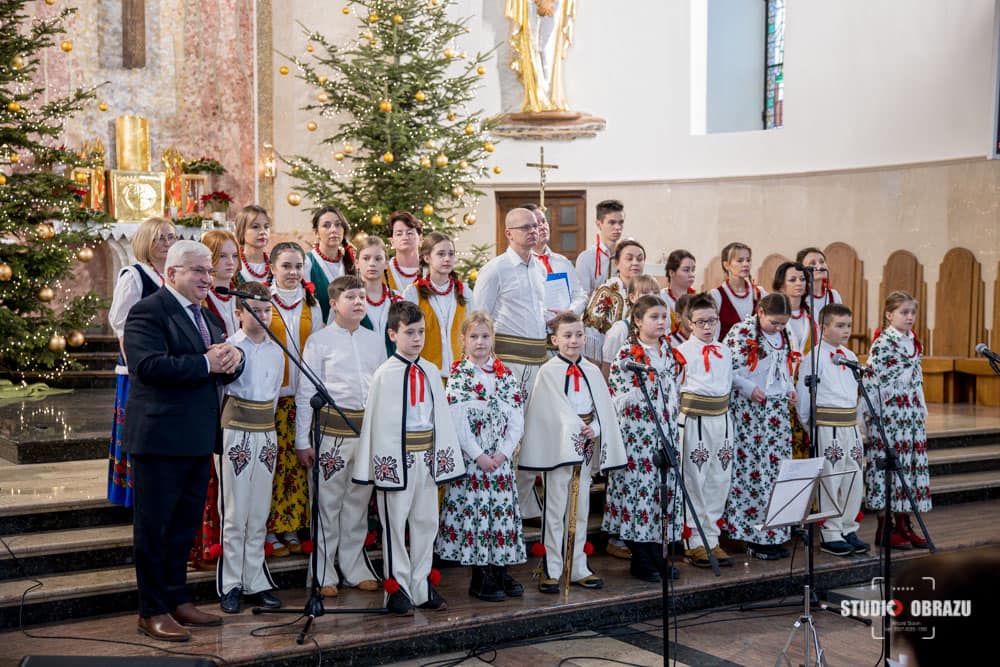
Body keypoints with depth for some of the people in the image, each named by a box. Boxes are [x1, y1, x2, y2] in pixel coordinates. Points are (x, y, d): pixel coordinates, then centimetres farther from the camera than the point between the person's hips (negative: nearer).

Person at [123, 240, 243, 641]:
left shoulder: (206, 316, 17)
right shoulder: (148, 312, -11)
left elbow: (225, 365, 16)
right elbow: (149, 365, -25)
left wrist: (233, 359, -7)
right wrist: (206, 363, -22)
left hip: (197, 439, 9)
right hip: (159, 438, -9)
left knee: (186, 524, 17)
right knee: (154, 525, 2)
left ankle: (178, 599, 29)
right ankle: (152, 612, 11)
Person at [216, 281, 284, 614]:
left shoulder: (276, 351, 10)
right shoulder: (228, 346, -6)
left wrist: (264, 418, 10)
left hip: (266, 433, 5)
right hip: (235, 432, -5)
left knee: (259, 514, 9)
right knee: (234, 514, -1)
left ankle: (256, 581, 17)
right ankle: (230, 585, 8)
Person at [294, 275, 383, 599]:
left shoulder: (375, 340, 13)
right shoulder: (319, 341, 0)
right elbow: (305, 392, -1)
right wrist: (303, 441, -5)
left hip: (369, 428, 4)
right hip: (332, 429, -4)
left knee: (358, 502, 12)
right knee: (327, 502, 0)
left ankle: (354, 569, 23)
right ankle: (324, 574, 11)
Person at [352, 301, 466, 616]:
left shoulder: (431, 372, 8)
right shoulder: (385, 374, -8)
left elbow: (442, 416, 10)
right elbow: (377, 421, -7)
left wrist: (446, 457, 8)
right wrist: (383, 462, -10)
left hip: (427, 456, 5)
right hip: (397, 456, -5)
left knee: (426, 522, 12)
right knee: (395, 523, 3)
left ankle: (422, 587, 24)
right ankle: (398, 588, 14)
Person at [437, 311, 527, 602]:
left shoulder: (505, 375, 8)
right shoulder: (459, 376, -4)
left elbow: (517, 419, 4)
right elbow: (458, 422, -10)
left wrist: (504, 452, -8)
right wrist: (479, 456, -14)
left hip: (501, 458, 4)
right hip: (471, 458, -4)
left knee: (502, 510, 7)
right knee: (474, 510, -3)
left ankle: (500, 571, 19)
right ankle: (480, 578, 7)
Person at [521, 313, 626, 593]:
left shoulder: (592, 372, 9)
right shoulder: (548, 372, -5)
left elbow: (604, 409, 5)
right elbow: (551, 410, -11)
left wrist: (595, 430, -12)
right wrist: (576, 428, -16)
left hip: (587, 446, 5)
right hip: (558, 445, -5)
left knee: (581, 508, 11)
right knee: (556, 509, -1)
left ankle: (577, 568, 20)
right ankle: (552, 570, 6)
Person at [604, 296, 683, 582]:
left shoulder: (669, 351, 11)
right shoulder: (626, 354, -8)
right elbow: (616, 398, -7)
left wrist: (674, 428, 17)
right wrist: (643, 382, -18)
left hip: (665, 431, 6)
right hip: (637, 433, -6)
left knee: (665, 488, 8)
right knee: (638, 487, -3)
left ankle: (658, 556, 18)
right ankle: (640, 560, 8)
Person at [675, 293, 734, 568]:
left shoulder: (724, 351, 11)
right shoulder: (682, 352, -7)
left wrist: (721, 407, 12)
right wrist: (687, 408, -9)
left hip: (722, 419, 6)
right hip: (695, 421, -6)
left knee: (719, 482, 9)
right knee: (695, 482, -2)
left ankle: (712, 539, 18)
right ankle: (696, 543, 6)